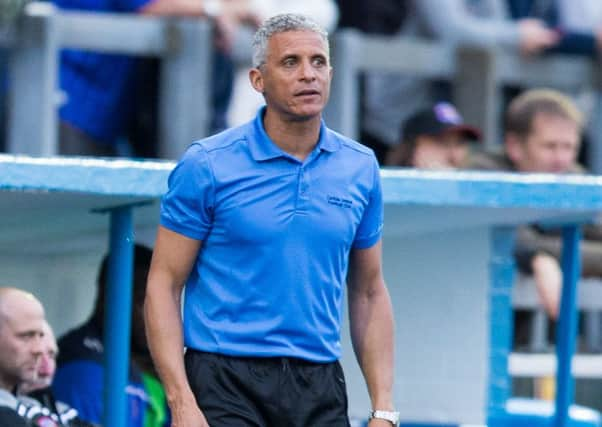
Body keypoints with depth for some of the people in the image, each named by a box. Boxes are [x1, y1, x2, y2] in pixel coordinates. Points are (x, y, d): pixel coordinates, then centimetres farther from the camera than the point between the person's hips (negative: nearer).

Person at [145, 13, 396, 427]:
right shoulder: (207, 165, -4)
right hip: (226, 385, -4)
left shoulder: (361, 167, 8)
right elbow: (164, 285, -4)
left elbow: (369, 293, 14)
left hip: (320, 390, 4)